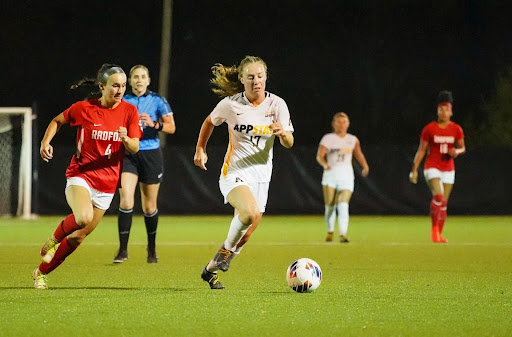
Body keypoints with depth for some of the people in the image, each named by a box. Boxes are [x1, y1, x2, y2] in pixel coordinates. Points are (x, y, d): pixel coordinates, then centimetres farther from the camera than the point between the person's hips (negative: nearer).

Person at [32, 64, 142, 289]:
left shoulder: (129, 112, 0)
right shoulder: (84, 108, -5)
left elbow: (134, 148, -5)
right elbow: (58, 121, 12)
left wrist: (126, 139, -27)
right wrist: (46, 142, -4)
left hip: (106, 184, 3)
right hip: (80, 175, -3)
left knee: (79, 236, 6)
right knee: (84, 217, -32)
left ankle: (41, 273, 24)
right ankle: (56, 237, 0)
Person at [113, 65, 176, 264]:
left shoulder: (157, 101, 2)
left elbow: (171, 127, -1)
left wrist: (154, 124, -18)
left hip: (151, 155, 0)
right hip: (128, 155, 0)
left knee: (149, 206, 7)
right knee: (126, 202, -16)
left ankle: (151, 249, 26)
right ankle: (123, 250, -12)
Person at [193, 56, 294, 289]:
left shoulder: (277, 104, -3)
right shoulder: (230, 104, -7)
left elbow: (288, 143, -7)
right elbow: (210, 122, 14)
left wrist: (283, 132, -28)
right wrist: (200, 149, 10)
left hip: (261, 175, 4)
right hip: (234, 173, -4)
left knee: (245, 234, 7)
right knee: (251, 212, -32)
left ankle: (212, 269, 29)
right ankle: (226, 250, -7)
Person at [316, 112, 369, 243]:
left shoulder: (353, 140, 11)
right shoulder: (328, 138, 1)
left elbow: (358, 153, 25)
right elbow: (319, 156, -9)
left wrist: (365, 166, 6)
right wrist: (325, 164, -31)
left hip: (346, 174, 1)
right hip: (331, 173, -1)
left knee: (343, 205, -15)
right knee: (330, 206, 0)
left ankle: (343, 234, -21)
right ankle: (330, 231, 24)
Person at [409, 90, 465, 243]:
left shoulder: (456, 129, 3)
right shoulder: (429, 129, -4)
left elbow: (462, 148, 13)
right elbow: (421, 150, 1)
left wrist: (456, 151, -11)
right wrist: (414, 169, -3)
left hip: (448, 169, 3)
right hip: (432, 168, -3)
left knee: (444, 202, 6)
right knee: (438, 196, -24)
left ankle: (439, 234, 17)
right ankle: (434, 227, -11)